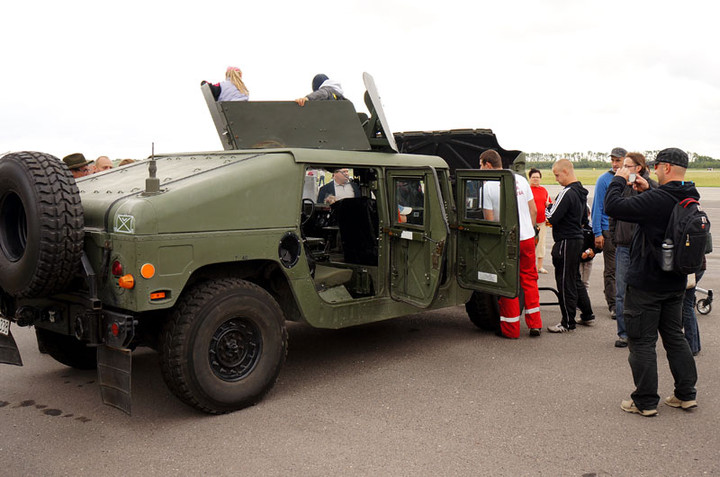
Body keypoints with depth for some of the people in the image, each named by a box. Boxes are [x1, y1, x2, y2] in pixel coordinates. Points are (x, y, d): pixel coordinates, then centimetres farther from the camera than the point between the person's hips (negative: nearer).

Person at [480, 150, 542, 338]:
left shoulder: (487, 186, -8)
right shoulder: (520, 179, 8)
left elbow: (490, 220, -9)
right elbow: (533, 211, 10)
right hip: (528, 237, 5)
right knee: (529, 278, 16)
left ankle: (511, 329, 12)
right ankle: (535, 323, 18)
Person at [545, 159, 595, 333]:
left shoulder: (567, 193, -19)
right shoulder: (581, 192, 11)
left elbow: (552, 218, -22)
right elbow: (584, 219, 21)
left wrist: (548, 207, -3)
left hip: (566, 242, -10)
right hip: (578, 239, 10)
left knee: (565, 282, -2)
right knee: (575, 279, 20)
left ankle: (568, 323, 6)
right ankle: (587, 315, 29)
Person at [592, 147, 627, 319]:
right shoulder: (604, 179, -4)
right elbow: (597, 208, -5)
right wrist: (597, 233, -10)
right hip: (609, 229, -4)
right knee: (611, 269, -2)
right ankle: (613, 305, 4)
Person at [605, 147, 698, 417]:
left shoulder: (656, 200, -24)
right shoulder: (689, 200, 3)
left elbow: (614, 207, -25)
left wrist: (619, 180, -10)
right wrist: (648, 190, 12)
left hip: (646, 283, -8)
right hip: (675, 283, 8)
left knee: (642, 342, 3)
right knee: (674, 336, 19)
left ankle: (645, 402, 10)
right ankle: (686, 394, 26)